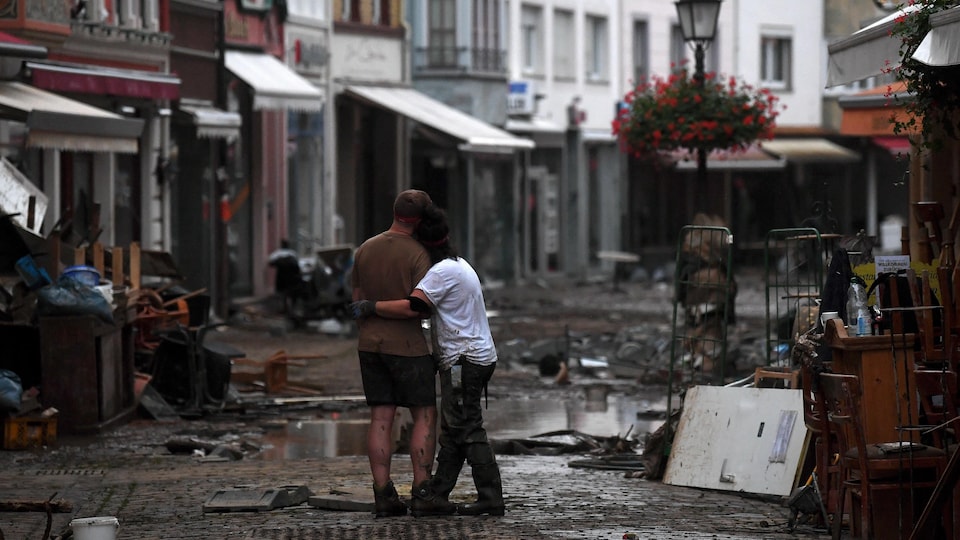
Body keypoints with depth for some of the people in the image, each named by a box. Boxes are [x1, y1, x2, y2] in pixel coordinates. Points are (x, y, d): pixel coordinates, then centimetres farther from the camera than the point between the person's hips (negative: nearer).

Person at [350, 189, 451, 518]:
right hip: (407, 345, -6)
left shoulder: (365, 250, 6)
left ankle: (384, 496, -1)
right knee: (425, 417, 2)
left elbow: (358, 300, 11)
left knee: (381, 419, 5)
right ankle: (421, 494, -4)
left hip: (370, 343, 6)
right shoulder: (418, 254, -13)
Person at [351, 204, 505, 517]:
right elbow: (426, 309, 22)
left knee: (467, 431, -9)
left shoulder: (444, 271, -16)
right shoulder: (459, 266, 18)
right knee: (453, 431, 11)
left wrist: (371, 308, -17)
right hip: (475, 357, 10)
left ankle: (490, 499, -9)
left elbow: (413, 307, -26)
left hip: (464, 360, -10)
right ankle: (437, 495, 15)